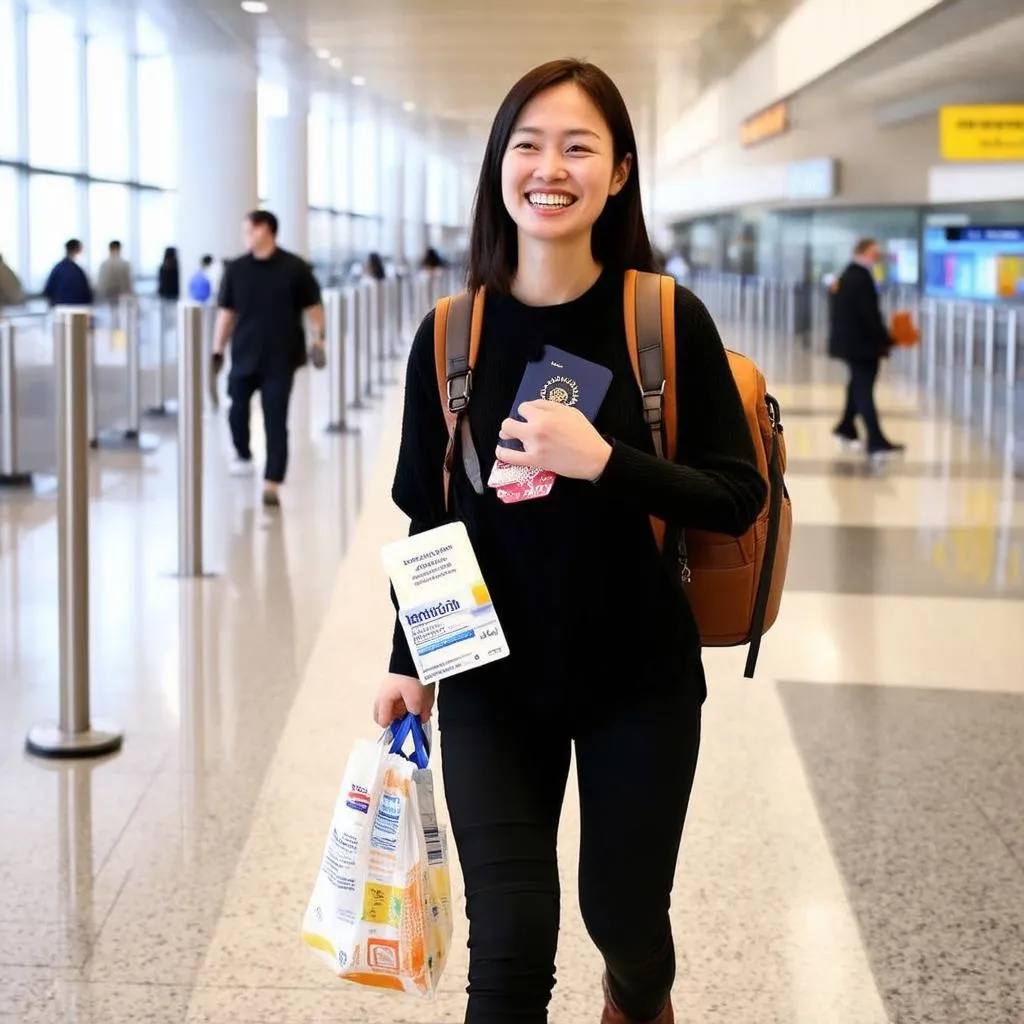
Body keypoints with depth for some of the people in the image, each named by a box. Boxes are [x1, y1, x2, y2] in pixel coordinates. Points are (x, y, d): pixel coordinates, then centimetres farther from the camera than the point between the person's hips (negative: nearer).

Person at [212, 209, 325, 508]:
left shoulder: (295, 268, -4)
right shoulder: (236, 269, 3)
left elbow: (313, 306, 2)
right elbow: (226, 312, 7)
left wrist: (318, 337, -10)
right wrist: (218, 350, 5)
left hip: (280, 359, -2)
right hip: (244, 356, 2)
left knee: (276, 421, -2)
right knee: (237, 410, 5)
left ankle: (272, 484, 3)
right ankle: (242, 454, 36)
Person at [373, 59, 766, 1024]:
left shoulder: (668, 321, -10)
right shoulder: (452, 335, -5)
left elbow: (738, 497, -10)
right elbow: (426, 515, 5)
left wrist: (601, 462, -23)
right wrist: (406, 662, 8)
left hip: (639, 675, 0)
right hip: (492, 677, 1)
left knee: (623, 912, 14)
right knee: (511, 944, -5)